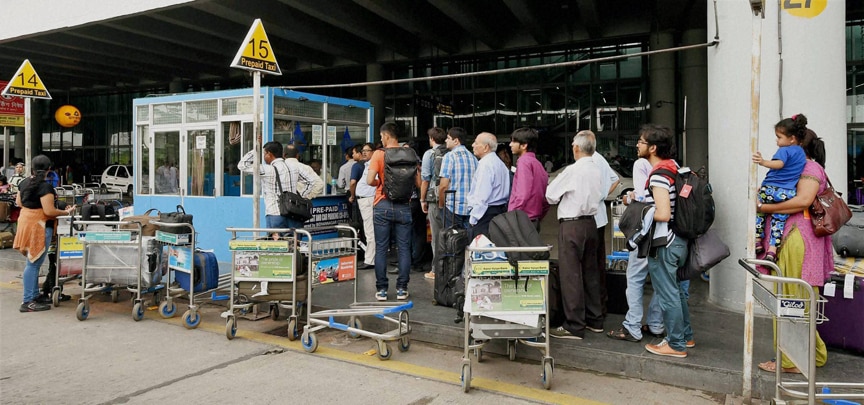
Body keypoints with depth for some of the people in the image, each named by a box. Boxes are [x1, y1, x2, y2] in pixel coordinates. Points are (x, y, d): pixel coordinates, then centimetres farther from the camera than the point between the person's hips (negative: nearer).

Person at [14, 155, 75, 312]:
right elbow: (49, 211, -22)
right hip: (40, 226, -9)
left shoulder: (24, 183, 7)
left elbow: (19, 202, 20)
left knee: (33, 262, 16)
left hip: (25, 222, 9)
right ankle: (28, 302, 0)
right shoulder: (45, 187, -18)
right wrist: (66, 212, -8)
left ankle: (34, 296, 23)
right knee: (34, 264, -4)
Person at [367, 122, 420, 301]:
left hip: (383, 205, -2)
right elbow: (418, 183, 3)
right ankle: (402, 289, 10)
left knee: (381, 249, 5)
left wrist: (380, 183, 8)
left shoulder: (379, 154, -5)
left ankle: (381, 289, 8)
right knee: (404, 248, 7)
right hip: (403, 206, 2)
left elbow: (370, 180, -13)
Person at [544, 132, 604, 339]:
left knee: (570, 274, -3)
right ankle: (594, 320, 26)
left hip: (571, 225, -8)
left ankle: (574, 326, 1)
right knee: (590, 272, 15)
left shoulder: (573, 170, -14)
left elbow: (550, 195, -7)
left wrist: (560, 197, 14)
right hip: (591, 223, 8)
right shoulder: (596, 171, 6)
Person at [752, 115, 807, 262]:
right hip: (788, 193, 6)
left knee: (759, 211, 16)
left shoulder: (784, 150, -8)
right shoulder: (801, 152, 17)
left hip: (771, 190, -5)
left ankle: (757, 241, 16)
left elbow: (779, 164, -30)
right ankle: (772, 250, 0)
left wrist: (763, 162, -46)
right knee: (779, 219, 9)